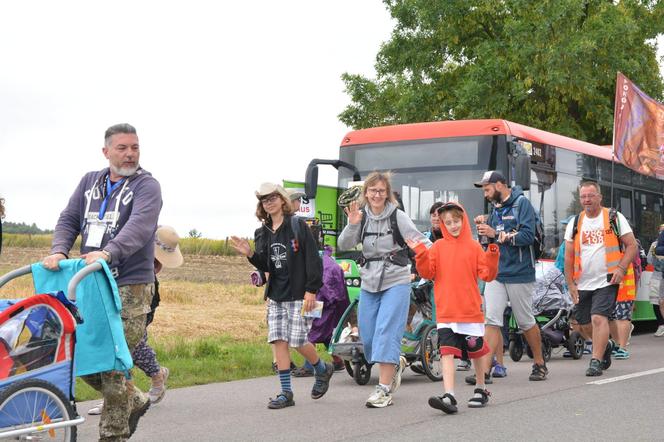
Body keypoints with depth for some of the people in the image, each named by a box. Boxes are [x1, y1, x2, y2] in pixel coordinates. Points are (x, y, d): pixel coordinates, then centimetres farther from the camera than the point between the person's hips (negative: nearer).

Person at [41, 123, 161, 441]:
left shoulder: (147, 186, -4)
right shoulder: (90, 182, 15)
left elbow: (139, 226, -21)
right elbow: (69, 219, 10)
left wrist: (108, 252, -38)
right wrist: (58, 251, -11)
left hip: (130, 287, -6)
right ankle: (134, 401, 27)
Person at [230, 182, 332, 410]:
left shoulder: (298, 225, -7)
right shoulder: (266, 231, 11)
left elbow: (313, 259, -11)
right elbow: (265, 265, 14)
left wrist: (311, 290, -16)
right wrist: (250, 254, -6)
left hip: (298, 295, -6)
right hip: (275, 295, 6)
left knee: (298, 341, -5)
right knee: (278, 340, 0)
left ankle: (323, 370, 25)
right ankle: (286, 392, 5)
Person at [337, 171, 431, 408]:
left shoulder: (397, 216, -5)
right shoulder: (362, 217, 5)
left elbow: (421, 241, -7)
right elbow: (344, 245, -5)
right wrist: (352, 224, -21)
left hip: (396, 282, -5)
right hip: (369, 284, 5)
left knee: (387, 333, -14)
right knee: (367, 337, 8)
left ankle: (384, 389, -10)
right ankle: (396, 363, 37)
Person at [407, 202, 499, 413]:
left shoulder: (474, 247, 2)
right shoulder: (438, 247, 5)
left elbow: (487, 275, -1)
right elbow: (428, 273, 0)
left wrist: (492, 254, -15)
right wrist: (420, 253, -13)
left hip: (471, 311, 0)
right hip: (446, 313, 0)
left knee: (477, 351, 14)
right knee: (448, 352, -10)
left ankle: (481, 390, 33)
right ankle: (449, 396, -16)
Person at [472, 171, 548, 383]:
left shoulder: (522, 203, -7)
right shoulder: (496, 209, 15)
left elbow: (528, 236, -19)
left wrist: (496, 234, -20)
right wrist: (484, 225, 1)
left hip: (519, 274, -6)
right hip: (496, 273, 6)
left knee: (526, 322, 7)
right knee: (491, 320, -6)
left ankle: (540, 365, 24)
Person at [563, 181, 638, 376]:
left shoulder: (615, 218, 1)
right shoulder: (575, 223, 10)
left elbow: (632, 245, -1)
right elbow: (569, 256, 11)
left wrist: (621, 268, -15)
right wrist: (571, 283, 4)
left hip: (607, 281, -4)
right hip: (583, 284, 5)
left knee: (598, 318, -19)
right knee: (585, 324, 10)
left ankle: (596, 361, -13)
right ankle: (605, 346, 37)